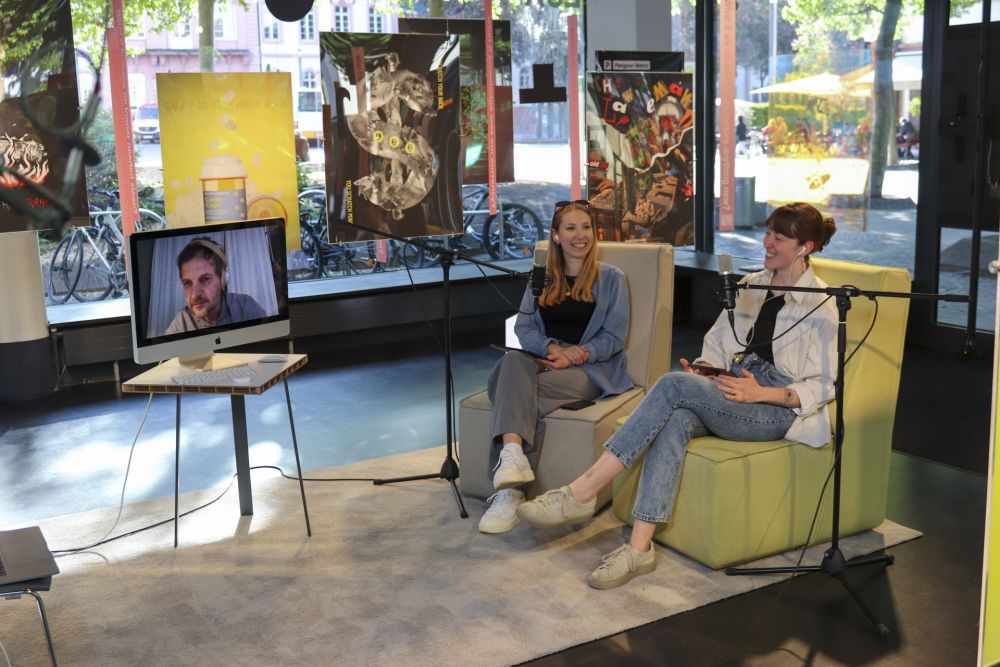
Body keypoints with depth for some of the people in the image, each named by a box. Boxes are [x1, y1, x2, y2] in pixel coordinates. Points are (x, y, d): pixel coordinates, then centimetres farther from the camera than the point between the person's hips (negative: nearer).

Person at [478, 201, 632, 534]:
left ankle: (508, 489, -38)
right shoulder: (542, 278, 22)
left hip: (588, 370, -3)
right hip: (542, 360, 3)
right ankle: (513, 456, -54)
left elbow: (614, 336, 3)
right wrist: (553, 348, -12)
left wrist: (571, 357, -14)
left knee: (517, 390, -34)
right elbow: (523, 327, 11)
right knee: (513, 361, -37)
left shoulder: (610, 278, 12)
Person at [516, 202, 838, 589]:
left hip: (778, 409, -5)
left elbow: (822, 386, -5)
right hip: (734, 392, 6)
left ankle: (582, 492, -32)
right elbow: (717, 344, 19)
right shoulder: (750, 286, 19)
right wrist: (703, 370, -4)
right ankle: (639, 547, -38)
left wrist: (761, 393, -18)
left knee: (673, 385, -29)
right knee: (676, 421, -31)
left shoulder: (820, 304, -1)